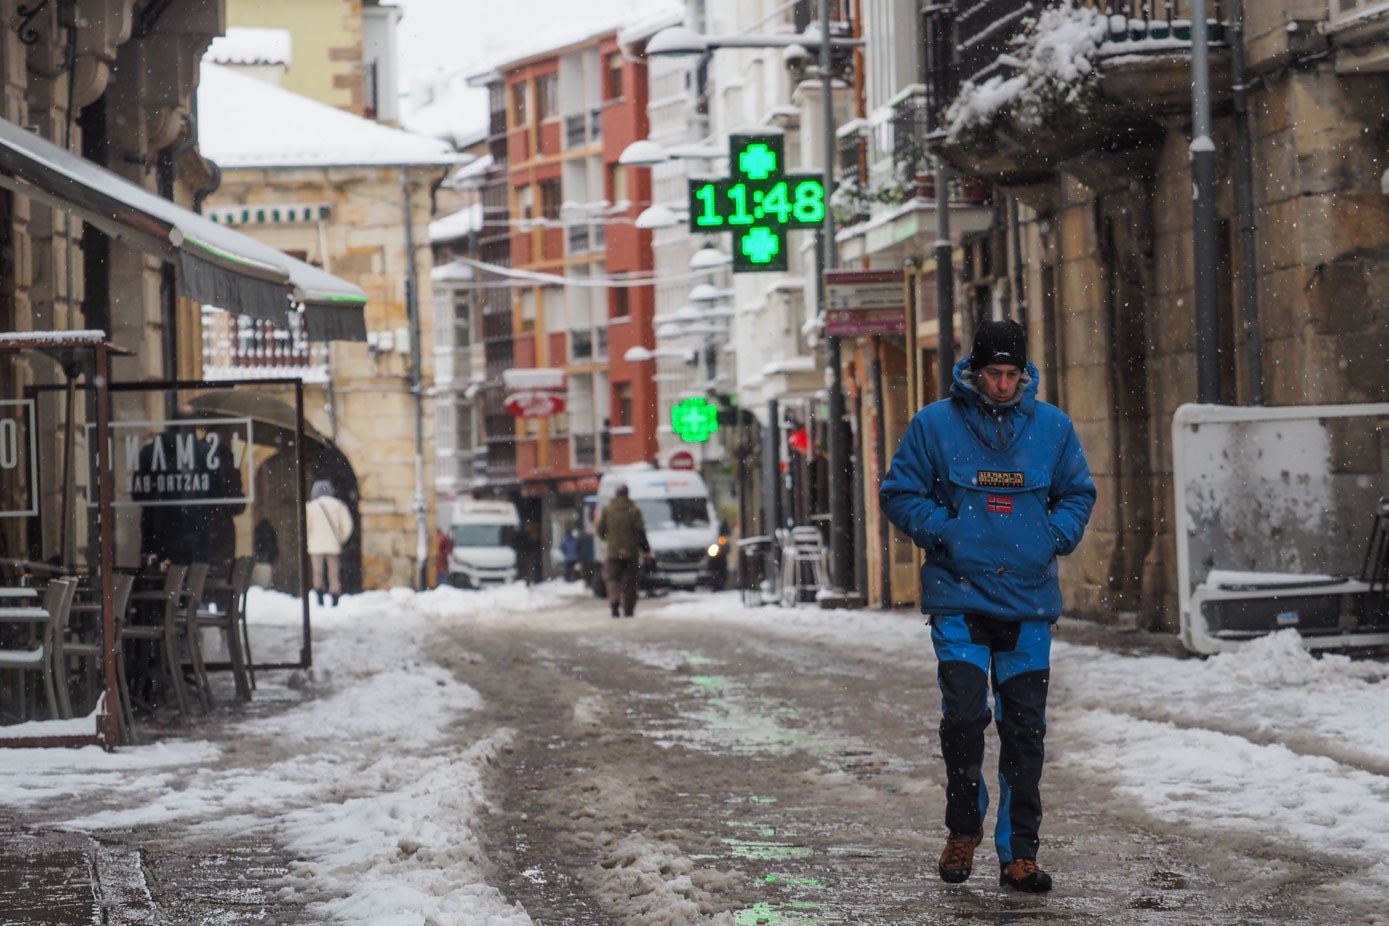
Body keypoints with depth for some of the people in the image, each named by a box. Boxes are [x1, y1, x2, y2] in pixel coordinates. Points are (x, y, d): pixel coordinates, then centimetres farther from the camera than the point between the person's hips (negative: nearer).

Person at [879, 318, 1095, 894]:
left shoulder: (1052, 427, 6)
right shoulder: (935, 425, -1)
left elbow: (1078, 494, 16)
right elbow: (898, 494, 4)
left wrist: (1056, 536, -1)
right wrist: (943, 530, -10)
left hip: (1029, 604, 2)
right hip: (959, 598, -2)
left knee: (1025, 731, 3)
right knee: (963, 717, -10)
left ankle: (1019, 854, 11)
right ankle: (963, 831, 15)